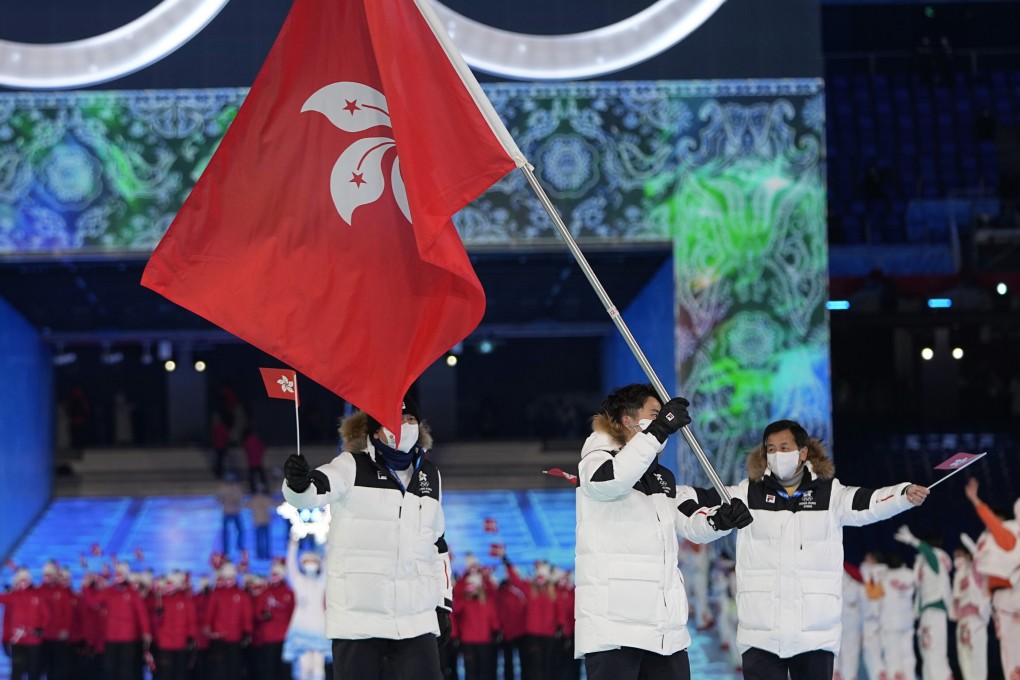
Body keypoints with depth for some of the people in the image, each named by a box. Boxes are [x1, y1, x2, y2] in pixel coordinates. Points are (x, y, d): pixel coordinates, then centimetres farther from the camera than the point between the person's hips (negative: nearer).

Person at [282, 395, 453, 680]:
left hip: (416, 617, 4)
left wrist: (443, 603, 19)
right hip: (357, 615, -4)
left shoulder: (430, 475, 15)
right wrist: (298, 482, -44)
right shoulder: (353, 466, 0)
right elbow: (314, 491, -19)